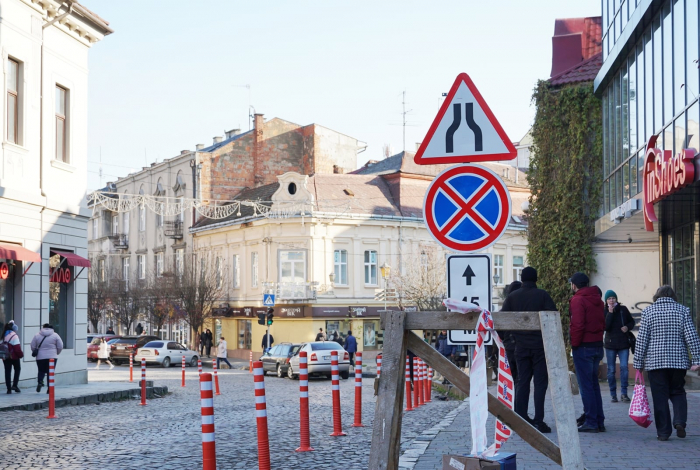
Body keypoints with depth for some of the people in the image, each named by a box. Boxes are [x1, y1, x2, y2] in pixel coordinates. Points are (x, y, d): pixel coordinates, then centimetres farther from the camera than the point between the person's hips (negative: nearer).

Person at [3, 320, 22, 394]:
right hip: (14, 356, -5)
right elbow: (17, 348, -18)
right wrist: (21, 354, -6)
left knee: (7, 371, 8)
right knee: (17, 369, 13)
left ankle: (9, 388, 7)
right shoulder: (14, 336, -14)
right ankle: (14, 385, 1)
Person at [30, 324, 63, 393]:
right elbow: (60, 347, 1)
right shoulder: (55, 335, 1)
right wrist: (56, 353, 18)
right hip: (52, 357, -1)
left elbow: (33, 347, 4)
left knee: (41, 371, 15)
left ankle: (40, 381, -11)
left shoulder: (37, 335, 3)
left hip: (40, 357, 1)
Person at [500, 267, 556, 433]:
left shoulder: (512, 297, 4)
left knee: (522, 382, 10)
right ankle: (538, 420, -5)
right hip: (540, 345, -3)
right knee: (540, 382, 0)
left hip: (521, 346, 3)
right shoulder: (542, 295, -4)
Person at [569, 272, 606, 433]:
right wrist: (597, 339, 15)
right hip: (598, 346, 8)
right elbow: (603, 323, 16)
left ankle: (591, 422, -4)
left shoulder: (578, 300, -12)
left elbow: (577, 325, -19)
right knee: (594, 384, 14)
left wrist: (574, 344, -9)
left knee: (586, 385, -4)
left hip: (583, 347, -8)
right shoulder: (598, 300, 13)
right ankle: (599, 421, 15)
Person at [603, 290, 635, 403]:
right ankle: (613, 394, 10)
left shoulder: (623, 309, 4)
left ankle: (624, 393, -4)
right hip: (610, 344, 0)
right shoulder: (604, 312, -1)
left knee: (624, 367, -10)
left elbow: (632, 321, 16)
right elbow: (605, 327, -15)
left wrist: (628, 327, -5)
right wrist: (610, 313, -18)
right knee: (611, 370, 3)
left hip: (623, 343, 1)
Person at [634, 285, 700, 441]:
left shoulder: (648, 311, 1)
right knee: (678, 392, 15)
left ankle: (663, 432, 2)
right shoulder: (682, 310, 3)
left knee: (660, 397, 3)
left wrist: (638, 363, 4)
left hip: (655, 362, -1)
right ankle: (680, 421, -5)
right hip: (679, 361, 1)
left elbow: (642, 339, -1)